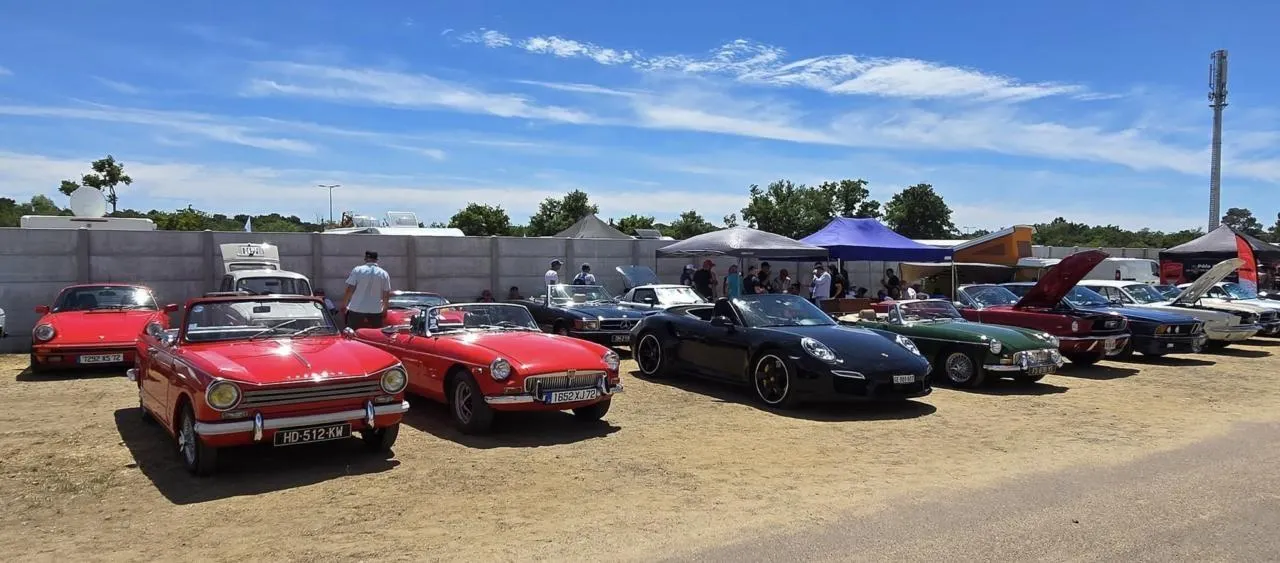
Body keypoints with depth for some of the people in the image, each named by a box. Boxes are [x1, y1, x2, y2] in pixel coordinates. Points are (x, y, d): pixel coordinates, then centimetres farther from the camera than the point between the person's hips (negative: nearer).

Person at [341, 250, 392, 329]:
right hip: (375, 313, 1)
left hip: (356, 311, -1)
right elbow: (386, 295, 4)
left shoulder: (357, 270, -2)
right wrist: (384, 308, 18)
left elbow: (349, 290, -4)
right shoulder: (384, 274, 3)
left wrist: (344, 305, 6)